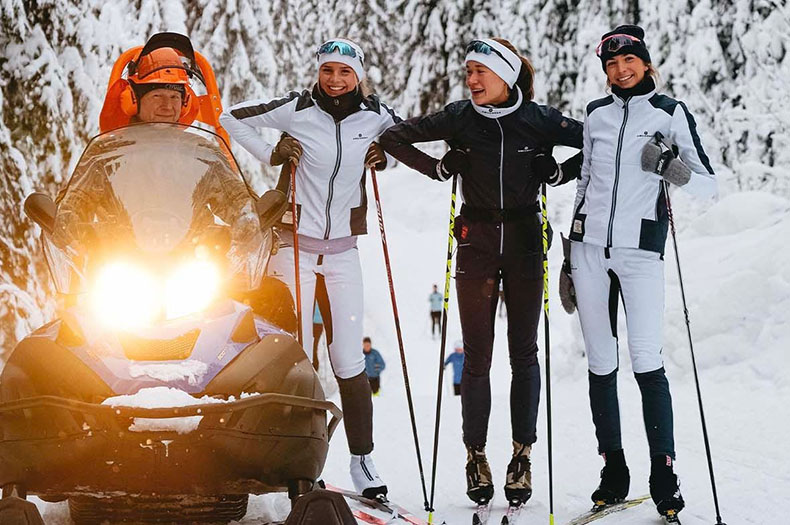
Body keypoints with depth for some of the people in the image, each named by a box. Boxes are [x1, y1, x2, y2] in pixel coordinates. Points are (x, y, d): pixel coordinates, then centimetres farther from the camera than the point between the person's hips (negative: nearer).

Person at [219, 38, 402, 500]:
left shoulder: (374, 115, 1)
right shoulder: (296, 110, -6)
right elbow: (231, 118, 2)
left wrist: (384, 157, 3)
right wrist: (270, 154, -7)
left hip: (343, 251, 2)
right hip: (295, 246, -2)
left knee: (349, 361, -1)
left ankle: (363, 460, 6)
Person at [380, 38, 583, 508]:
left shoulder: (538, 120, -2)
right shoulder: (460, 118, 0)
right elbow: (395, 138, 5)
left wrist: (560, 173, -6)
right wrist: (438, 169, -4)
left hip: (525, 242, 0)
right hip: (477, 243, 1)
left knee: (523, 351, 1)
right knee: (477, 355, 1)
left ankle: (523, 455, 7)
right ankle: (476, 455, 9)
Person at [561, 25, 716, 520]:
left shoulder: (671, 113, 1)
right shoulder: (597, 114, 11)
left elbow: (710, 184, -1)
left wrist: (674, 170, -22)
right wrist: (570, 259, 17)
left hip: (641, 249, -4)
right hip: (590, 248, 4)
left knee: (647, 360, -11)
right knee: (601, 363, 4)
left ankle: (664, 473, -5)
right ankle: (613, 470, 11)